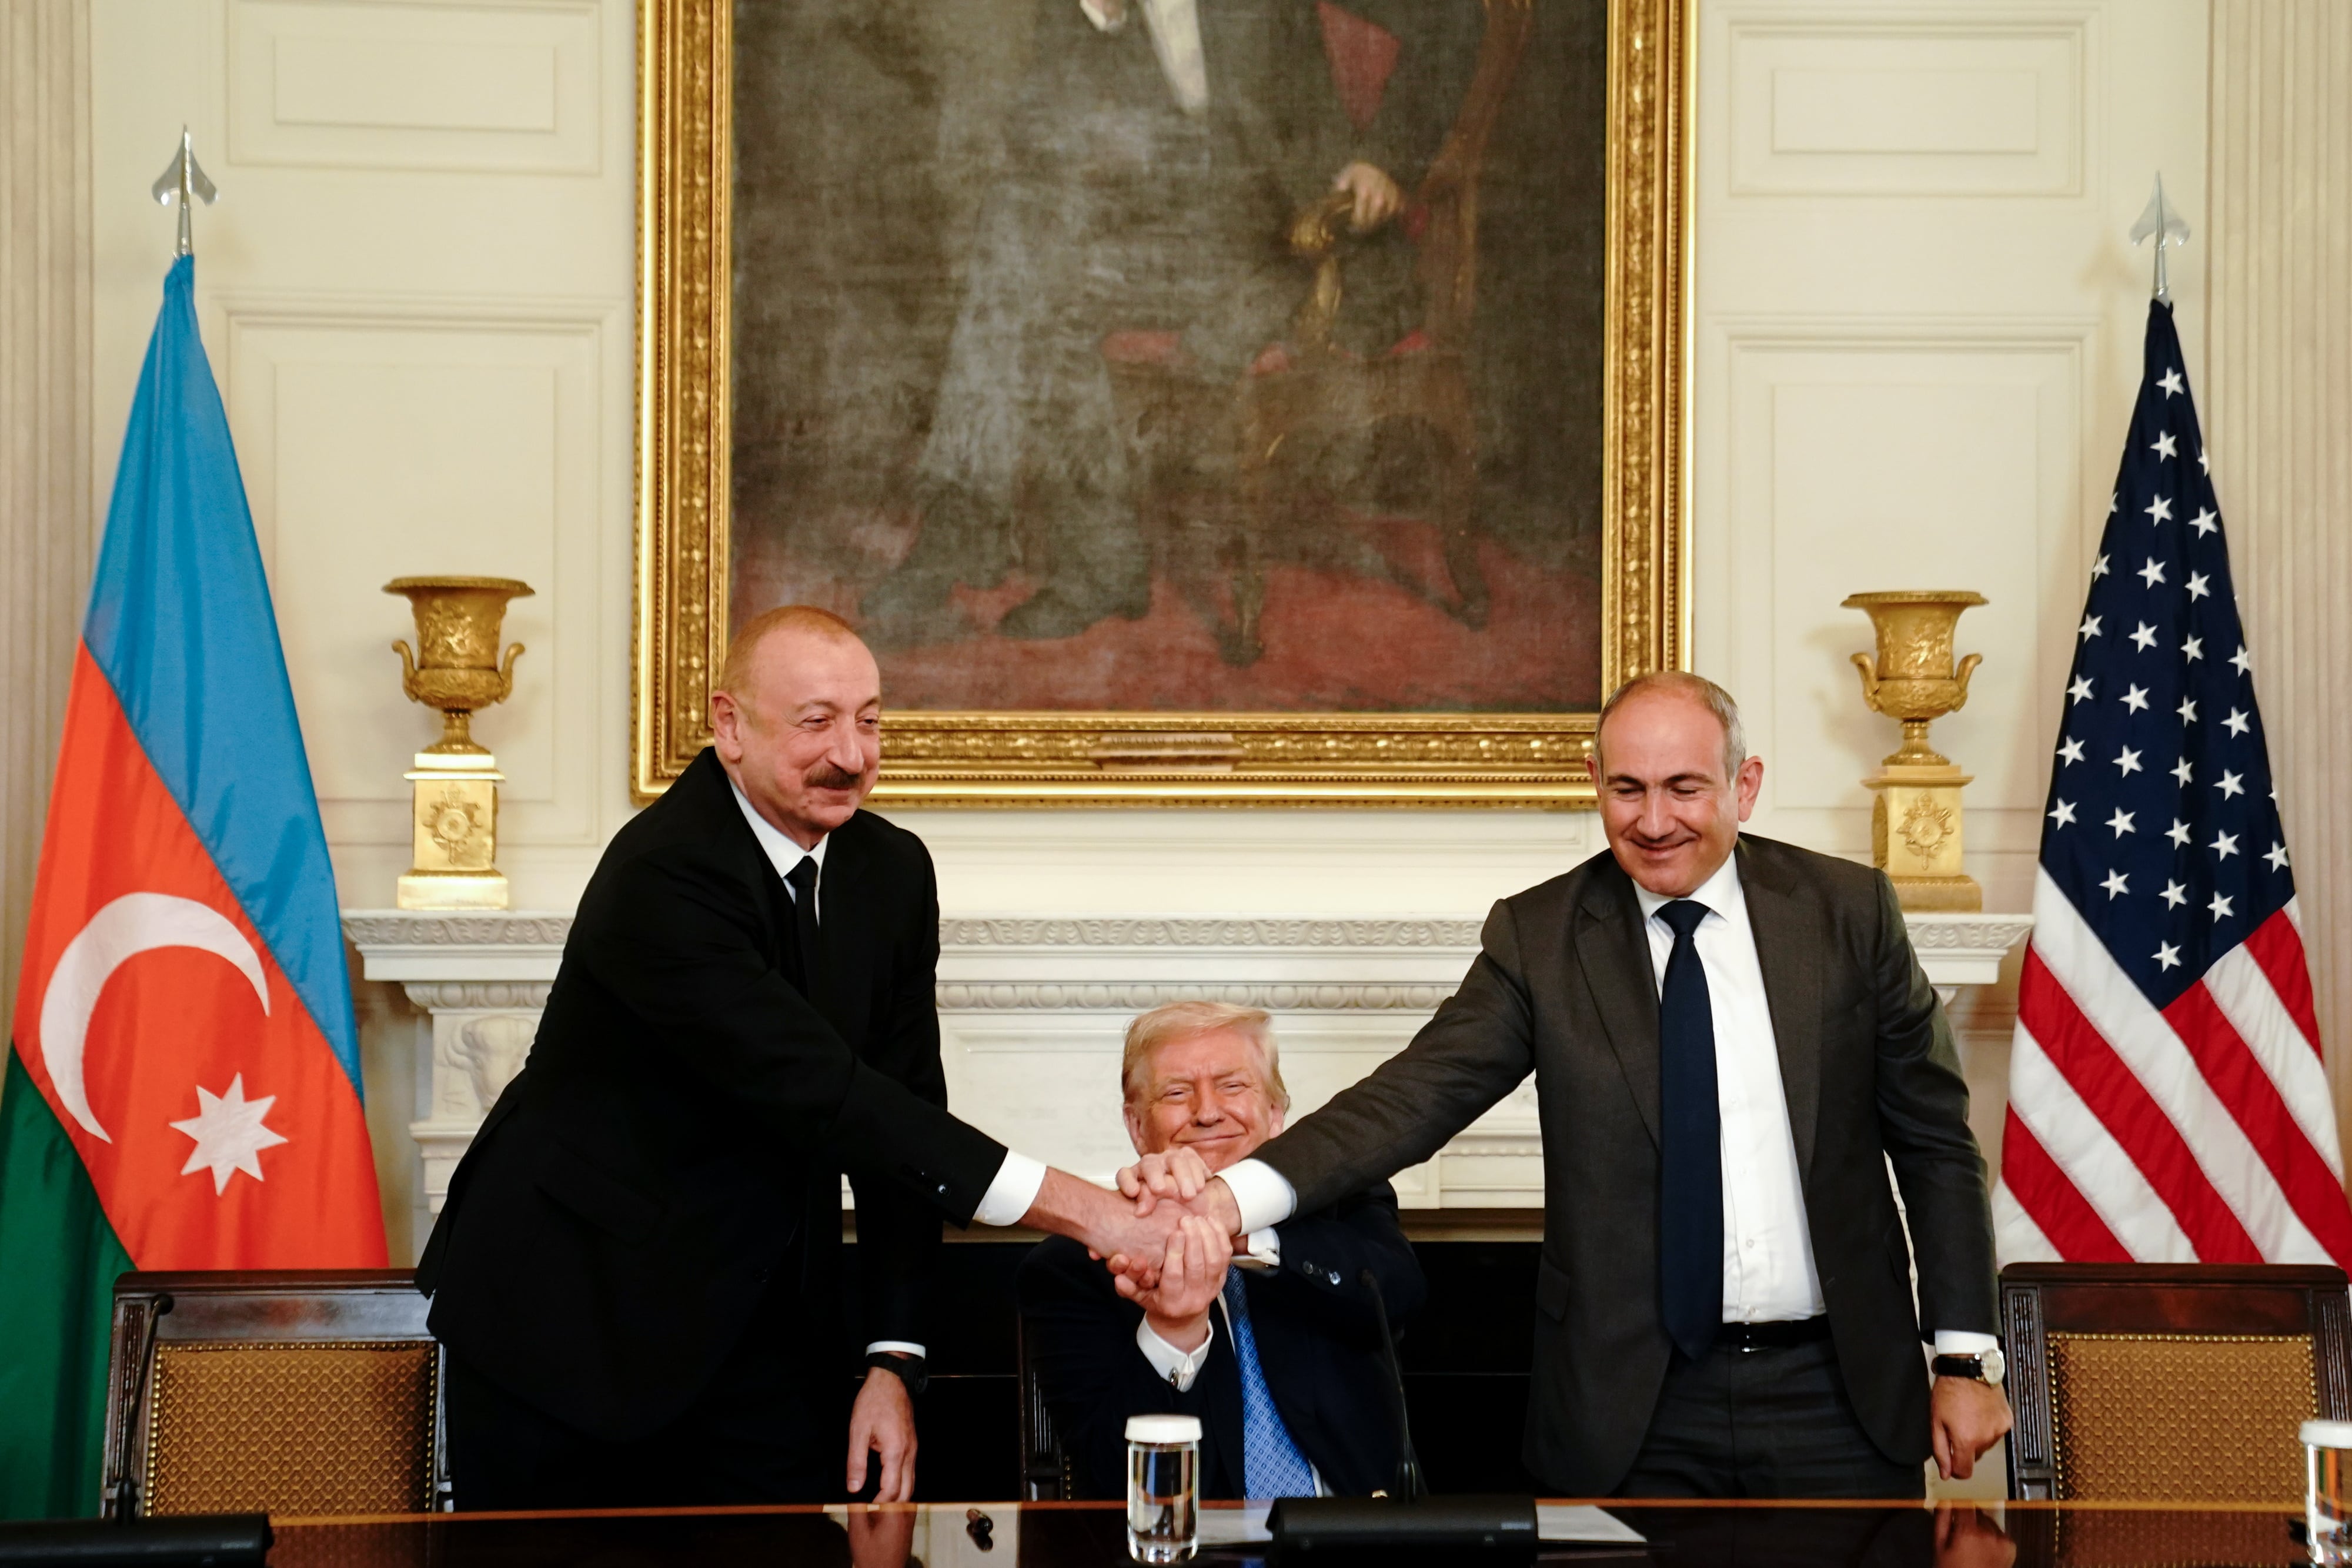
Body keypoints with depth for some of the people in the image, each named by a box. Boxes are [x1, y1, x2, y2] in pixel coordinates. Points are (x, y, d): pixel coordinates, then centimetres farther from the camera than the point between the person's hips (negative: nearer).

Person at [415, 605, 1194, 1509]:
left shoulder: (893, 873, 2)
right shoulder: (661, 877, -23)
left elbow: (900, 1116, 3)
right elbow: (823, 1097, -30)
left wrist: (894, 1361, -7)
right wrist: (1079, 1210, -34)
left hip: (757, 1318, 6)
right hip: (570, 1311, -6)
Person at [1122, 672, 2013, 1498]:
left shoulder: (1849, 911, 2)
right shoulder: (1538, 937, -1)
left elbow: (1935, 1141, 6)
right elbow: (1415, 1096, -12)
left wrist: (1965, 1358, 2)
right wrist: (1234, 1197, -28)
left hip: (1839, 1396, 1)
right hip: (1638, 1415, -1)